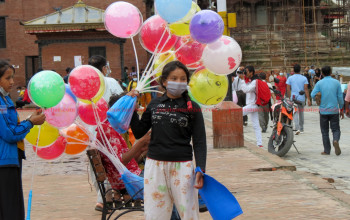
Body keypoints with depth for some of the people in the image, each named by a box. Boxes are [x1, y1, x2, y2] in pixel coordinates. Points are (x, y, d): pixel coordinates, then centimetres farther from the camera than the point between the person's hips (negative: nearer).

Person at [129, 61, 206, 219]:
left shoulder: (192, 108, 0)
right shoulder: (154, 105, 8)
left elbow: (199, 142, -1)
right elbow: (138, 132, 11)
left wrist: (200, 170, -13)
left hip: (182, 166, -3)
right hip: (154, 165, 3)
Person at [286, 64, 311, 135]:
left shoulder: (290, 78, 0)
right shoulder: (304, 78, 1)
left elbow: (288, 89, -1)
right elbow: (306, 89, -4)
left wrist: (289, 98, 10)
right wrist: (308, 99, -3)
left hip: (293, 98, -2)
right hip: (301, 98, 2)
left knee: (295, 113, -4)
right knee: (301, 113, 15)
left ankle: (297, 128, -21)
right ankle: (301, 129, 24)